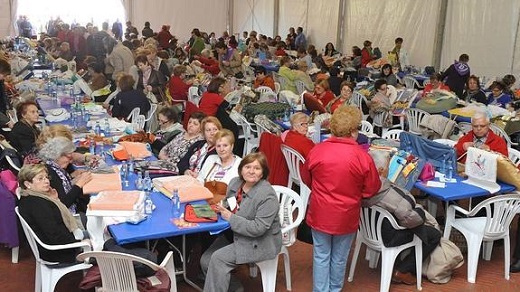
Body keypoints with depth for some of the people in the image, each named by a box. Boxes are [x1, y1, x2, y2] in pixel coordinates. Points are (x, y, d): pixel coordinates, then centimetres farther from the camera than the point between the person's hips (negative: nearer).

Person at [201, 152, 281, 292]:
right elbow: (229, 206, 18)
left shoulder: (267, 195, -23)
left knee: (218, 258, -21)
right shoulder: (235, 182, 0)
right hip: (234, 234, 8)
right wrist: (221, 208, -6)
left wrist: (230, 217, -23)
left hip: (259, 243, -8)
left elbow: (258, 228, -26)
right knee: (205, 261, -4)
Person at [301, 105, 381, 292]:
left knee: (321, 256, 15)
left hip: (320, 214, 1)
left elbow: (306, 179, 5)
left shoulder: (316, 151, -12)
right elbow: (372, 189, -7)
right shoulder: (362, 156, -18)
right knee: (339, 258, 18)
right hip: (346, 217, 0)